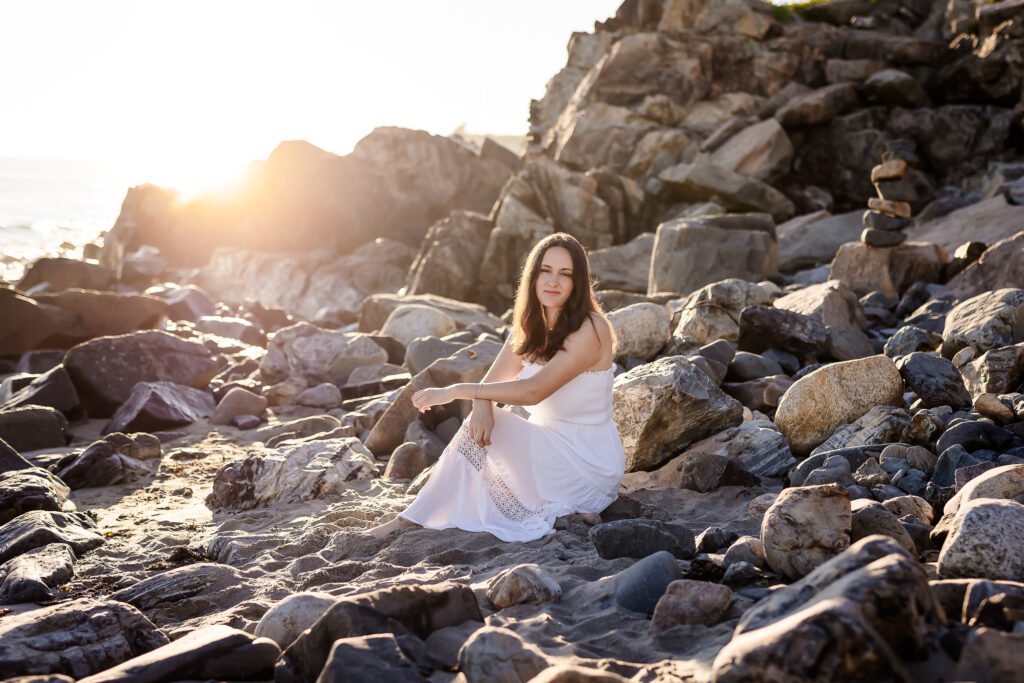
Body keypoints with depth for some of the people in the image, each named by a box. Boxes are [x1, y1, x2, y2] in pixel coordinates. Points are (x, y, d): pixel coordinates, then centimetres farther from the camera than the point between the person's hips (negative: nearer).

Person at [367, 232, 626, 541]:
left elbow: (534, 391, -26)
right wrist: (482, 407, -27)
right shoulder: (529, 326, 6)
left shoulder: (591, 330, -18)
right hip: (548, 448, 7)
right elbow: (491, 382, -1)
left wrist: (454, 391, -23)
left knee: (486, 425, -21)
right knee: (481, 422, -16)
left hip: (588, 463, -7)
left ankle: (413, 519, -16)